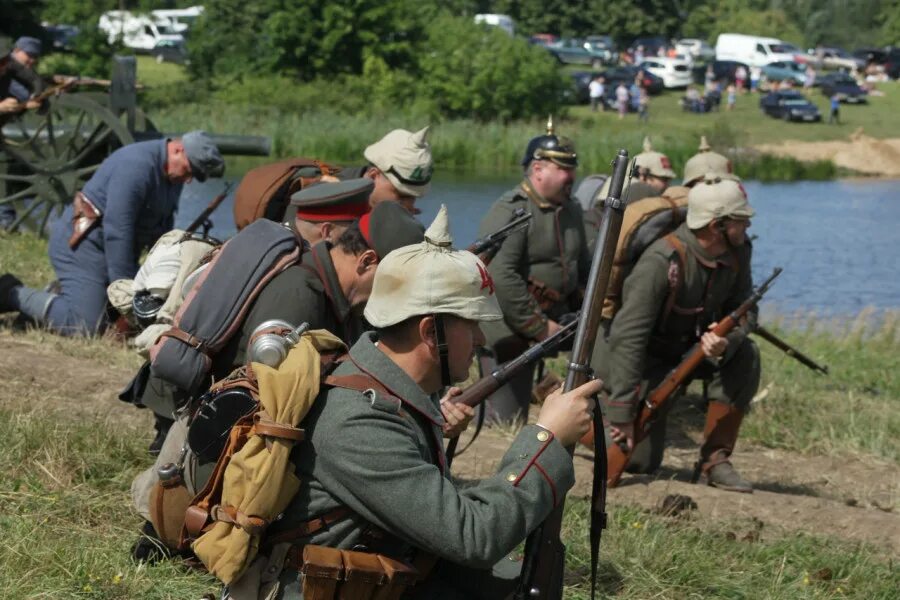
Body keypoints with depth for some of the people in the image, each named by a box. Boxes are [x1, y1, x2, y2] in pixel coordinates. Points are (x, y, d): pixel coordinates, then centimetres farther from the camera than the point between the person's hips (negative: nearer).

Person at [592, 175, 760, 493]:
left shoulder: (737, 252, -11)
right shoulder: (662, 261, -31)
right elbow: (627, 336, -33)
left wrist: (725, 342, -31)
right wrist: (622, 413, -35)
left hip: (692, 347, 6)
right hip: (647, 356, -6)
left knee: (745, 357, -22)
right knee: (638, 460, -10)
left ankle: (715, 458, -11)